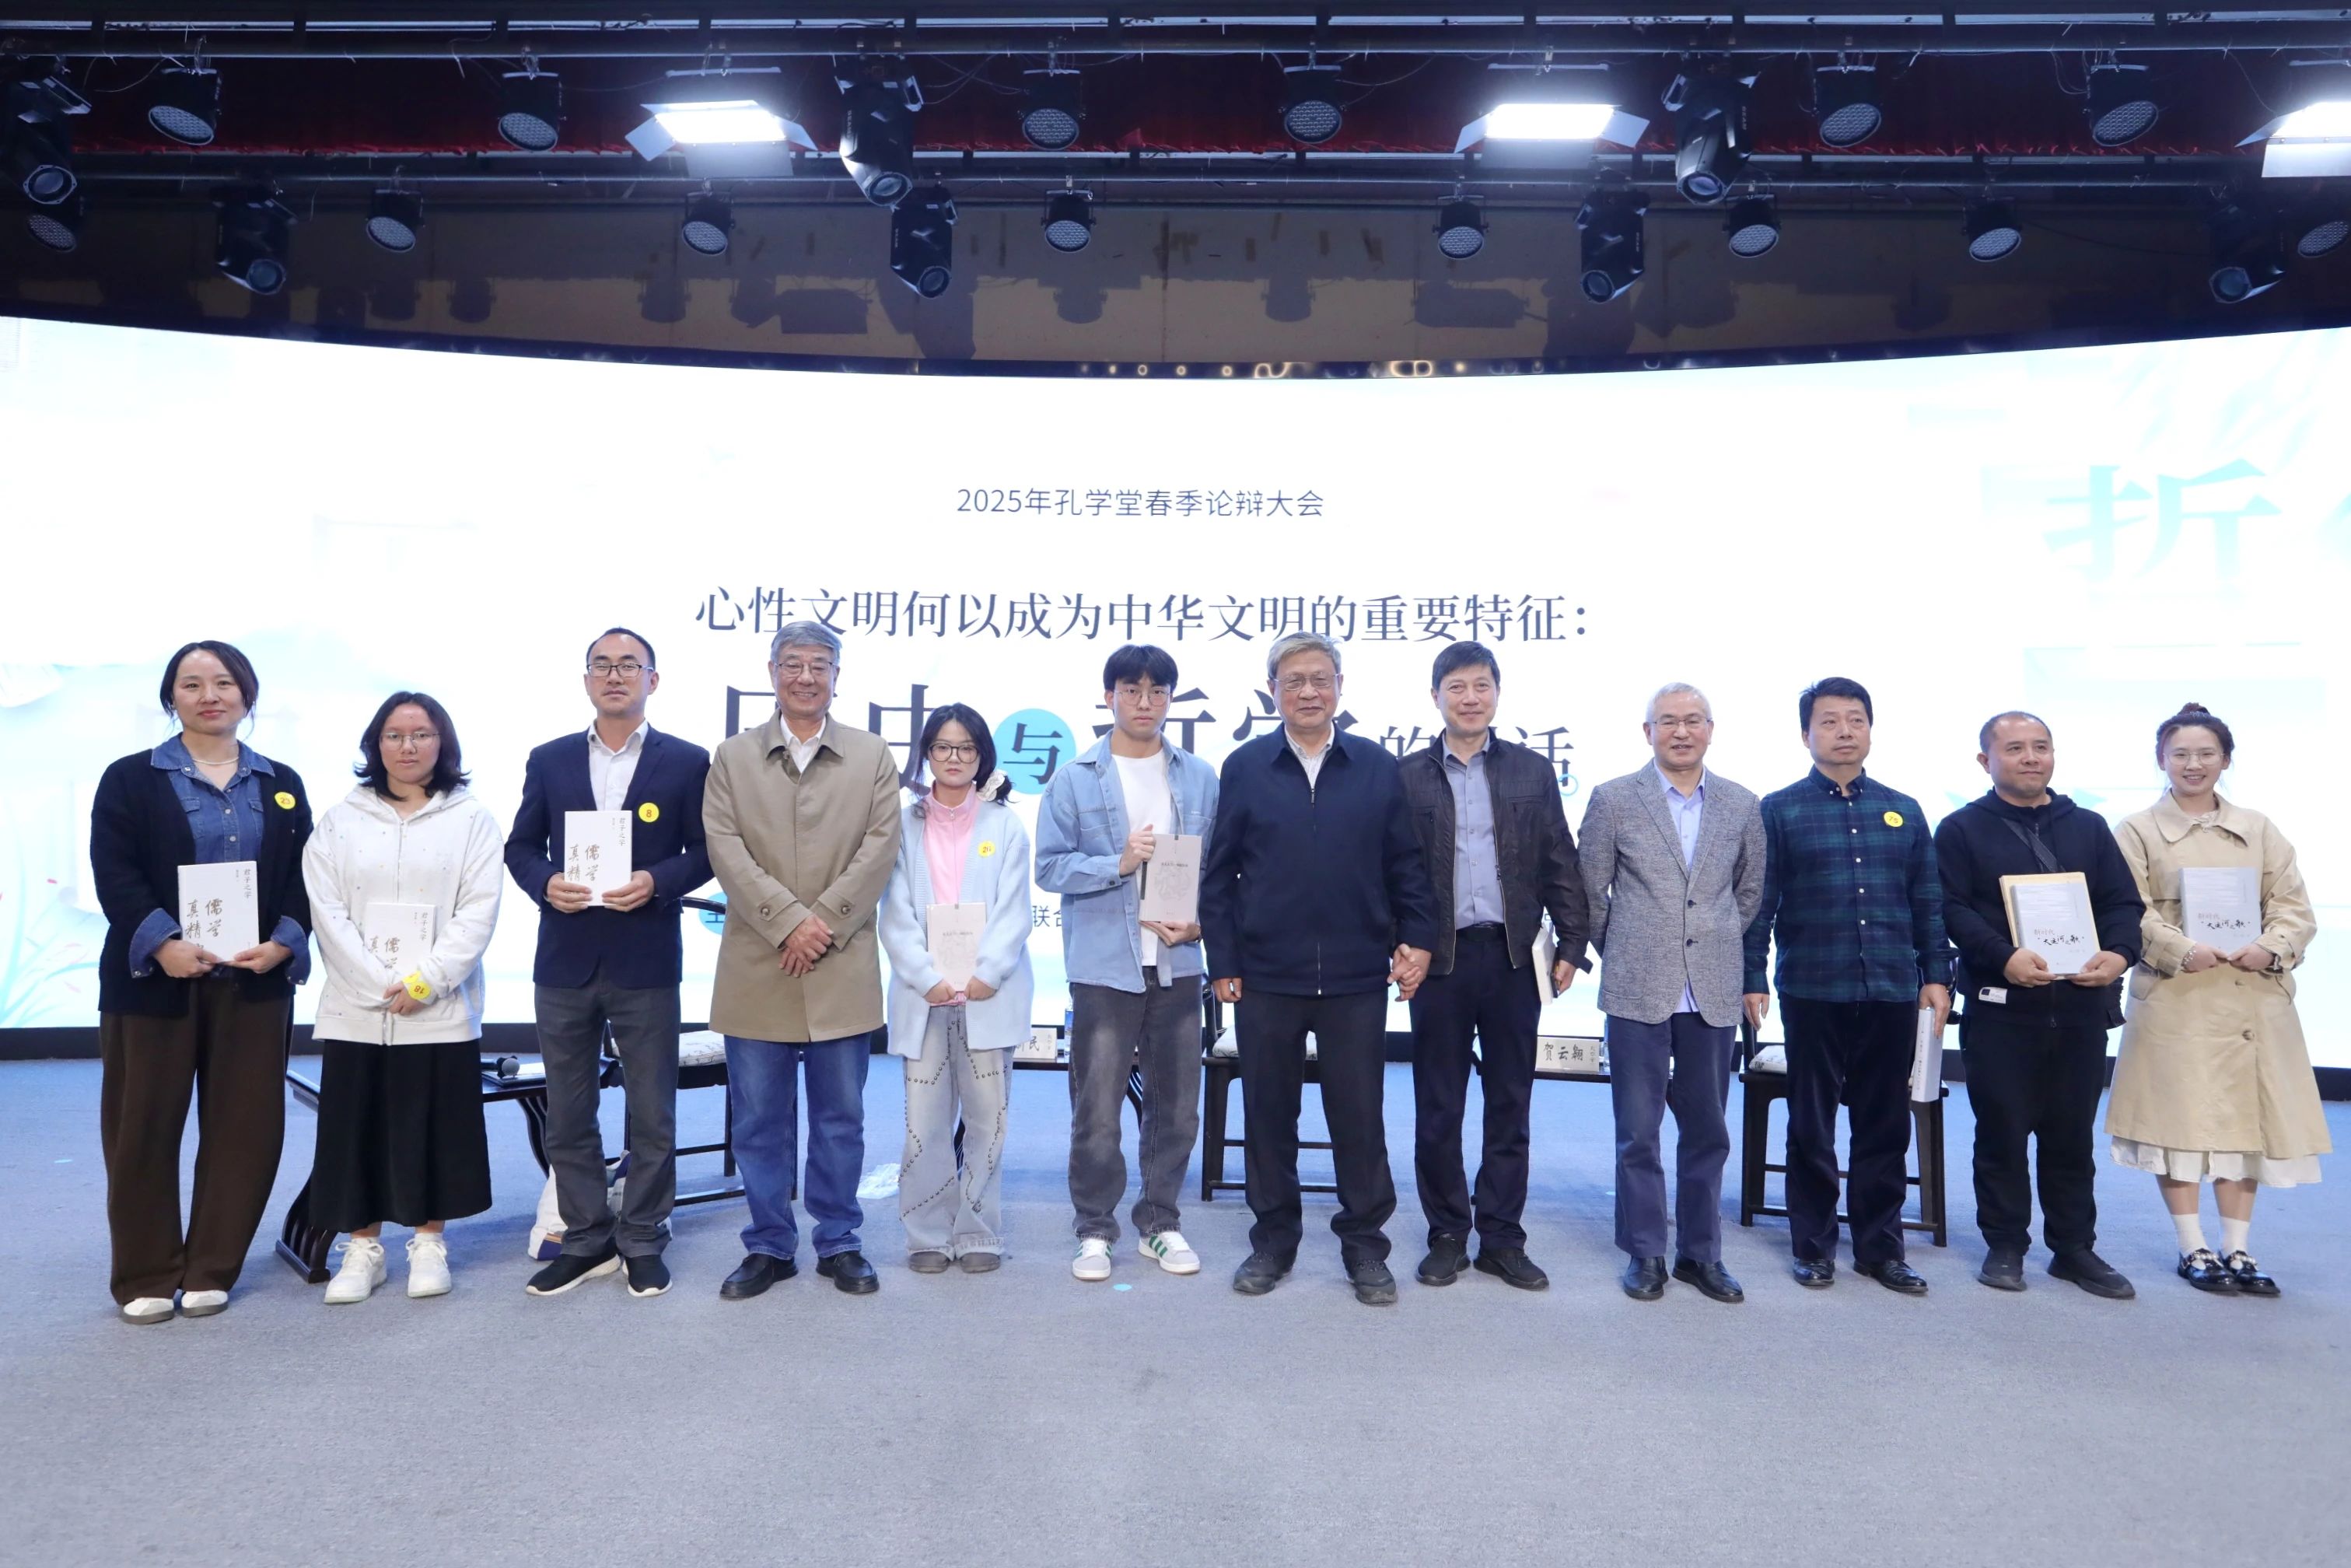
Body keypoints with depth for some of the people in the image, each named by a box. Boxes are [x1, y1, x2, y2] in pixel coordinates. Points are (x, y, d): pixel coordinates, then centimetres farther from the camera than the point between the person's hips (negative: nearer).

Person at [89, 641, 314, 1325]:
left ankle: (211, 1270, 17)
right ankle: (146, 1277, 17)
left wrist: (283, 942, -11)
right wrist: (162, 943, -22)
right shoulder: (130, 779, 4)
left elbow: (303, 877, 6)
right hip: (153, 979, -2)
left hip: (255, 981, 2)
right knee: (144, 1129, 4)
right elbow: (114, 873, -7)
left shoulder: (282, 785, 11)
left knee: (245, 1127, 4)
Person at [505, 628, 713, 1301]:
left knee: (652, 1114, 6)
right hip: (565, 962, 3)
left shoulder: (687, 762, 1)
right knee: (568, 1115, 11)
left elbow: (705, 852, 0)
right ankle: (585, 1241, 24)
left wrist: (656, 881, -18)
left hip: (645, 963, -2)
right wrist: (546, 883, -11)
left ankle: (643, 1243, 20)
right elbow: (520, 846, 9)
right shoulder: (549, 760, 8)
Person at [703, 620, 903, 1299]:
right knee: (760, 1119, 8)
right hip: (756, 967, 1)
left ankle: (839, 1243, 21)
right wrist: (788, 922, -13)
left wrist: (823, 924, -11)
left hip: (842, 968, 0)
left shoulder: (873, 756, 7)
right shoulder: (731, 757, 8)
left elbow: (879, 848, -2)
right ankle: (769, 1245, 21)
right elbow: (727, 851, -3)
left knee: (839, 1116, 8)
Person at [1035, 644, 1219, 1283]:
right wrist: (1117, 864, -16)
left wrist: (1201, 921, -7)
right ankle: (1095, 1230, 18)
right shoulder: (1074, 781, 1)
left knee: (1175, 1104, 10)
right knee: (1096, 1108, 3)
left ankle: (1159, 1223, 26)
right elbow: (1050, 866, -3)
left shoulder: (1201, 780, 7)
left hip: (1177, 963, 3)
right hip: (1103, 965, -2)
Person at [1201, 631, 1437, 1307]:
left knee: (1359, 1117, 6)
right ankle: (1273, 1239, 26)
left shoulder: (1377, 767, 3)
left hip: (1355, 979, 0)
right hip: (1266, 979, 0)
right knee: (1268, 1115, 10)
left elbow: (1406, 864, 7)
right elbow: (1218, 874, 3)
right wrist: (1223, 963, 0)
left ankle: (1364, 1245, 21)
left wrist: (1417, 938, -2)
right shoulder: (1244, 768, 2)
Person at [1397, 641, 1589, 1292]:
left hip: (1512, 957, 1)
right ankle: (1447, 1236, 20)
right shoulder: (1409, 776, 3)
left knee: (1509, 1105, 8)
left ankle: (1502, 1238, 19)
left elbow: (1560, 866, 6)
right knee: (1438, 1108, 7)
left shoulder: (1533, 772, 7)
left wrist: (1570, 944, 0)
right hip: (1440, 959, -1)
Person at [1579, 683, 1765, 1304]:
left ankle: (1700, 1252, 23)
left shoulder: (1742, 805, 6)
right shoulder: (1613, 799, -2)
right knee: (1638, 1130, 4)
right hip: (1638, 990, -2)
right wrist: (1620, 951, 8)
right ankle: (1644, 1253, 17)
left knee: (1707, 1130, 10)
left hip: (1713, 992, 2)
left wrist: (1719, 947, 14)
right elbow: (1590, 891, 4)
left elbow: (1750, 890, 17)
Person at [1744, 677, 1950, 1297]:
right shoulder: (1780, 810, 0)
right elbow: (1759, 902, -1)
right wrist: (1753, 979, -5)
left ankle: (1880, 1246, 22)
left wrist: (1936, 975, 5)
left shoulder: (1903, 812, 10)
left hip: (1893, 992, 3)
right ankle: (1813, 1246, 18)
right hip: (1813, 991, -3)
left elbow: (1929, 902, 12)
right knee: (1811, 1125, 7)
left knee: (1886, 1125, 10)